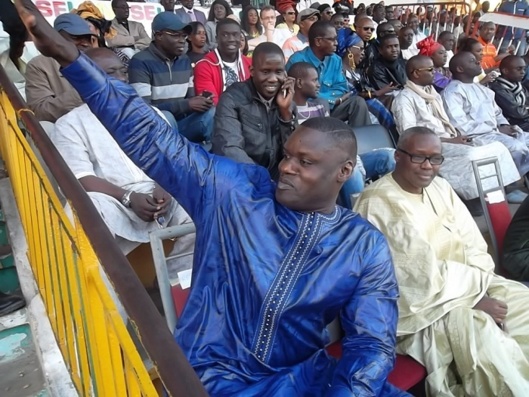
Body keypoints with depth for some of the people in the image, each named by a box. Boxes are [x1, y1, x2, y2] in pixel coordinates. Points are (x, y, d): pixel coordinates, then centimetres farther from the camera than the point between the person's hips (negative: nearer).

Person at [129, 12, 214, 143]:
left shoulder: (185, 60, 8)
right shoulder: (141, 62, -13)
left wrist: (201, 102, -14)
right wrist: (186, 105, -24)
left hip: (180, 123, 5)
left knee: (212, 112, -17)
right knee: (164, 116, -36)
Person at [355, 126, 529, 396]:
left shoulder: (440, 187, 8)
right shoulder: (378, 203, -17)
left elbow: (474, 246, 6)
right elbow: (421, 277, -19)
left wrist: (475, 287, -11)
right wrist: (474, 298, -15)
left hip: (465, 283, 8)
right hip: (418, 302, -8)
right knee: (483, 333, -24)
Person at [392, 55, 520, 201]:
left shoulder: (433, 93, 20)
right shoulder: (404, 99, -7)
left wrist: (458, 136, -1)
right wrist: (450, 140, -16)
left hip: (450, 142, 8)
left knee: (497, 148, -8)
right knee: (471, 156, -31)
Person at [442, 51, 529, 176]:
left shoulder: (481, 88, 21)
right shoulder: (452, 92, -7)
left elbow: (497, 112, 26)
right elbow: (461, 127, -18)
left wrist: (505, 125, 1)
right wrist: (497, 130, -14)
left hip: (495, 132, 9)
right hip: (476, 136, -9)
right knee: (518, 148, -26)